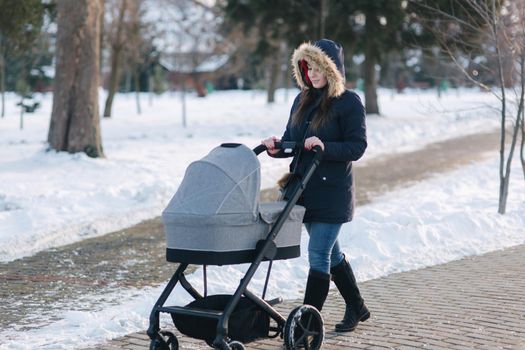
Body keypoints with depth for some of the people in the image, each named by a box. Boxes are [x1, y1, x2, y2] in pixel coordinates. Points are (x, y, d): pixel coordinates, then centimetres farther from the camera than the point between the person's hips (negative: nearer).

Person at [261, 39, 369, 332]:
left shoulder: (349, 102, -9)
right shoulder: (303, 101, 12)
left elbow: (357, 147, -14)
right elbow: (291, 141, 14)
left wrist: (324, 147, -28)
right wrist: (276, 147, -7)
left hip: (333, 192, -7)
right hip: (305, 189, 8)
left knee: (319, 255, -8)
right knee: (331, 253, 16)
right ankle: (357, 308, 32)